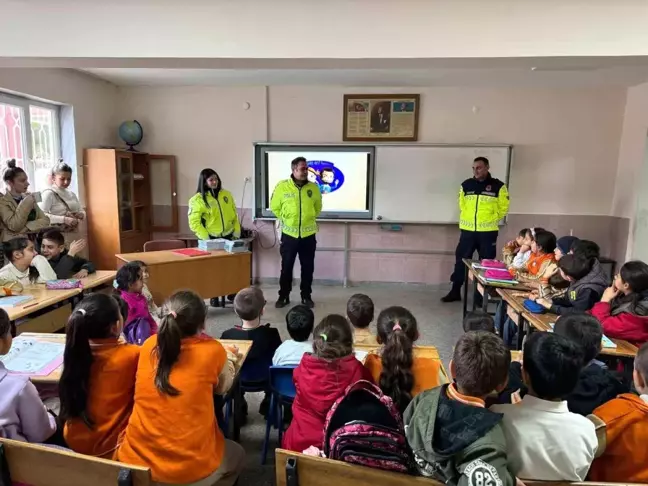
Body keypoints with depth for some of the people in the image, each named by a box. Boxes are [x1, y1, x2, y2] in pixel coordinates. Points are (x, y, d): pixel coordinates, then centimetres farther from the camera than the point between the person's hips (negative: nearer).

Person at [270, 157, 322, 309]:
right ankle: (283, 296, 21)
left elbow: (318, 207, 16)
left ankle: (306, 296, 22)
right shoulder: (282, 186, -8)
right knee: (286, 267, 8)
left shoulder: (314, 187, -1)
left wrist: (309, 218, 12)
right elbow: (275, 207, 6)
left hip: (308, 234, 2)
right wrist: (286, 219, 9)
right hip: (289, 234, -1)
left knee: (308, 267, 9)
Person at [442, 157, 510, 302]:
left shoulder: (498, 186, -4)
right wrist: (467, 219, 11)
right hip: (467, 230, 2)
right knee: (460, 260, 5)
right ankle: (455, 292, 16)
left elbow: (503, 208, 4)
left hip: (488, 232, -2)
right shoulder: (466, 185, 3)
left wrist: (490, 221, 4)